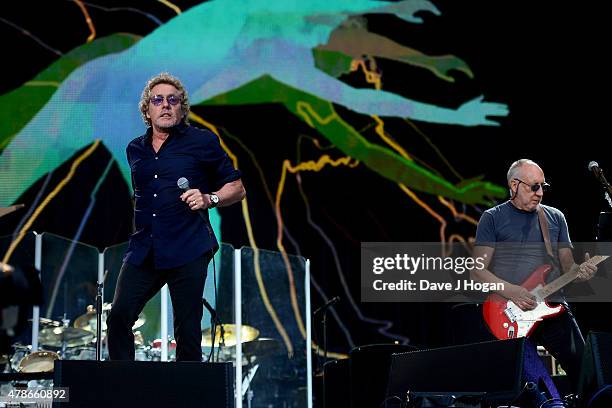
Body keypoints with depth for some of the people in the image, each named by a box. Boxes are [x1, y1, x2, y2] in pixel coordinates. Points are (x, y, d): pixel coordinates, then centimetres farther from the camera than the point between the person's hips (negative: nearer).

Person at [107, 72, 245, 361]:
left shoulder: (202, 142, 4)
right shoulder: (135, 150, 18)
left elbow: (237, 188, 6)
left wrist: (209, 199, -12)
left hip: (188, 251, -4)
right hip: (143, 251, 4)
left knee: (187, 331, -4)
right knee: (118, 317, -9)